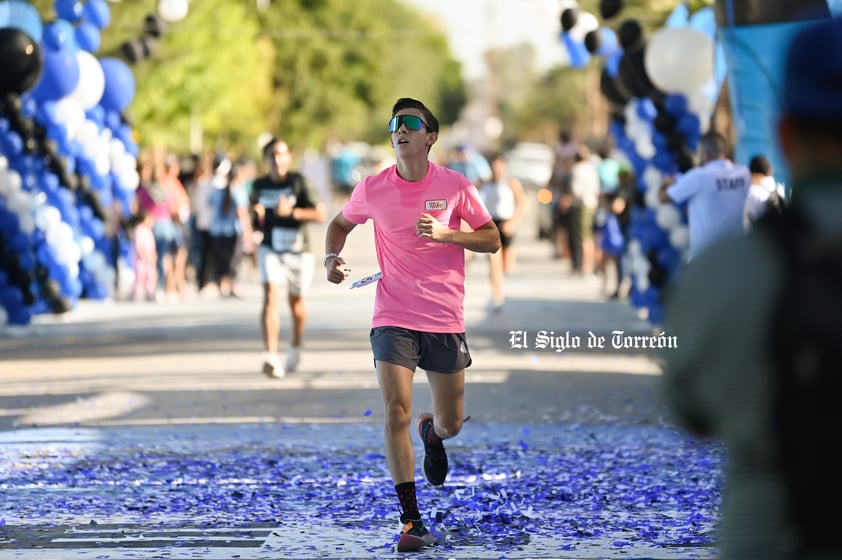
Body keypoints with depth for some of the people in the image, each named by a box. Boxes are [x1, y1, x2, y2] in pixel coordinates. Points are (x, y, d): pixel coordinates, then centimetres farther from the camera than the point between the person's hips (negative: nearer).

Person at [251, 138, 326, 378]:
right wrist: (257, 216, -1)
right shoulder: (259, 185, 1)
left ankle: (295, 347, 44)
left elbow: (321, 214, -18)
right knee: (271, 296, -19)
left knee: (296, 301, 16)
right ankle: (270, 356, -29)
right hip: (270, 249, 1)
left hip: (298, 251, -1)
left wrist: (292, 212, -28)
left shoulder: (298, 182, -11)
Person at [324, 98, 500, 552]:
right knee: (396, 414, -14)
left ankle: (431, 433, 49)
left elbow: (492, 240, 1)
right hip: (393, 320, 0)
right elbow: (340, 223, 17)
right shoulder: (372, 189, -1)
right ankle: (411, 521, -8)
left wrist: (444, 234, -16)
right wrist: (332, 258, -3)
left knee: (450, 424, 9)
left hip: (446, 321, 1)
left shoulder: (455, 186, -4)